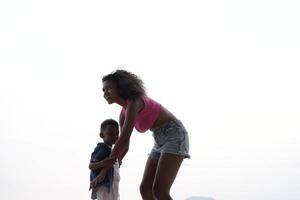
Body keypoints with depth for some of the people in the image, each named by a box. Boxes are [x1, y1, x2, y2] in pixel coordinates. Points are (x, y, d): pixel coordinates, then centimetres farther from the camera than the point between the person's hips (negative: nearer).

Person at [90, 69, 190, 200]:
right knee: (145, 189, 2)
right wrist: (105, 171, 3)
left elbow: (124, 139, -25)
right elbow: (124, 147, 10)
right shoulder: (124, 113, 9)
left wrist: (108, 162, -19)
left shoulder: (134, 102, -19)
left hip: (175, 135, -9)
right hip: (160, 141, 9)